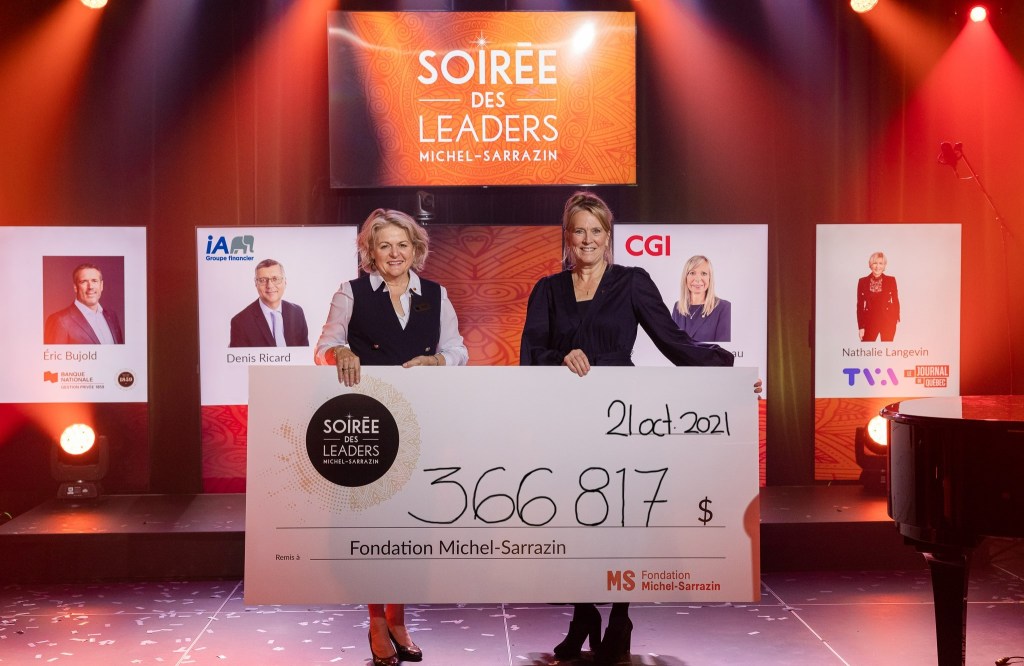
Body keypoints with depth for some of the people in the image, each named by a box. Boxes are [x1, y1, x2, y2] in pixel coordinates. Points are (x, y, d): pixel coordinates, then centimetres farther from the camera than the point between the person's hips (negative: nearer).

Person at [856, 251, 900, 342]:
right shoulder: (862, 281, 3)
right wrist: (861, 327, -1)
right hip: (870, 321, 0)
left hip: (888, 321, 0)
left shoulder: (891, 280, 2)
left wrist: (896, 320, -5)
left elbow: (895, 301, 6)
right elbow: (860, 305, 4)